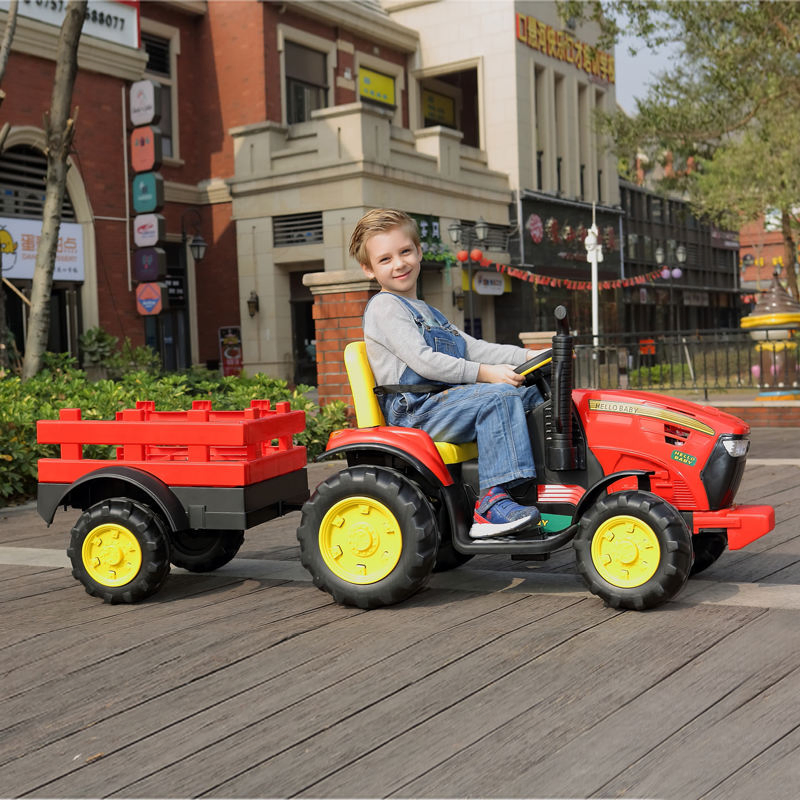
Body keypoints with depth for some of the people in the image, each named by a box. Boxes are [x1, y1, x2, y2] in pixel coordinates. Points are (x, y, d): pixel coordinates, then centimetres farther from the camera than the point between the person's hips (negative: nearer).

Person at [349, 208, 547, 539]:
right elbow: (422, 361, -17)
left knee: (529, 393, 3)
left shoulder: (427, 313, 27)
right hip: (415, 410, -9)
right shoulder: (384, 306, -4)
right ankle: (492, 502, -32)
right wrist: (483, 373, -21)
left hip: (443, 402, 9)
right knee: (499, 396, -27)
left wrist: (527, 356, 7)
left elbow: (472, 348, 20)